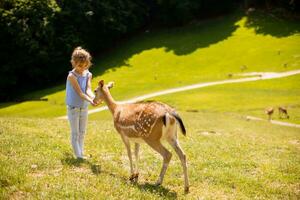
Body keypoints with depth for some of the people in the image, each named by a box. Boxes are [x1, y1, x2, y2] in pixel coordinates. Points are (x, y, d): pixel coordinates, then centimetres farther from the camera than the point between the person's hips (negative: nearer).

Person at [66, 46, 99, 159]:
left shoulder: (88, 74, -2)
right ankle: (78, 155, 5)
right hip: (73, 107, -6)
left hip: (84, 107, 6)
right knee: (75, 133, 1)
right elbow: (79, 93, -24)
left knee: (82, 132, 14)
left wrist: (94, 98, -37)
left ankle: (81, 153, 25)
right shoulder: (71, 76, -18)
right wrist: (91, 101, -38)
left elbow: (88, 90, -15)